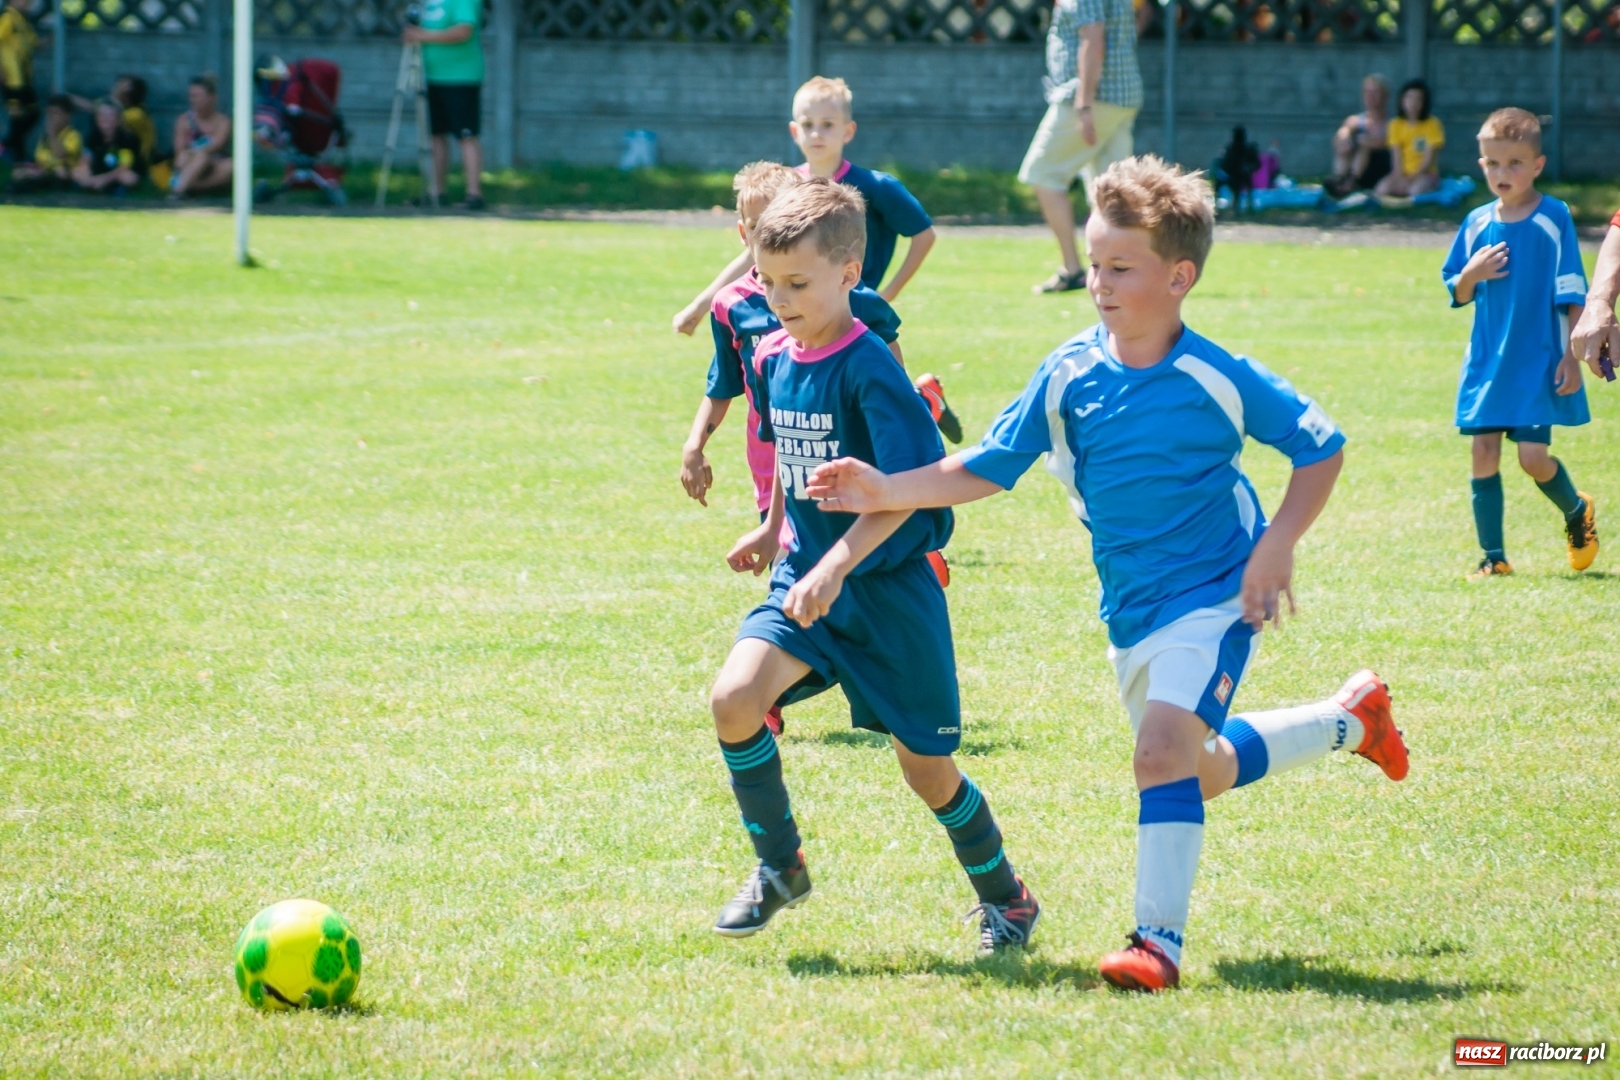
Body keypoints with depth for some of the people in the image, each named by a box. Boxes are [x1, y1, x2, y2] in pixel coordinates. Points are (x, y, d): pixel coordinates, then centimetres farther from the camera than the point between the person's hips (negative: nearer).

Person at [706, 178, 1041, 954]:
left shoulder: (868, 368, -19)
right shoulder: (775, 360, 3)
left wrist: (836, 566, -34)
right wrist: (774, 529, 23)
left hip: (889, 586, -6)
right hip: (806, 574, 6)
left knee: (927, 767, 3)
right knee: (733, 698, -19)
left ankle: (1005, 896, 28)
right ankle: (778, 867, 0)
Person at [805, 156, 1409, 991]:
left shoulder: (1218, 380, -16)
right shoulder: (1069, 375, -5)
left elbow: (1320, 448, -6)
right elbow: (988, 468, -1)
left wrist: (1277, 546, -15)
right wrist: (888, 491, -12)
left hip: (1214, 597, -6)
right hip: (1131, 609, 6)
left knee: (1163, 753, -24)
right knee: (1200, 771, 19)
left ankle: (1158, 939, -19)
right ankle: (1349, 720, 43)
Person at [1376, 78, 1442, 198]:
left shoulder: (1433, 124, -5)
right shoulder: (1396, 124, 3)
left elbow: (1429, 159, -9)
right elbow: (1396, 158, -3)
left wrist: (1412, 178, -18)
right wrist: (1401, 178, -19)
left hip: (1425, 174, -3)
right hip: (1402, 173, 3)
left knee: (1417, 190, -36)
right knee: (1382, 190, -27)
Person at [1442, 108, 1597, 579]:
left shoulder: (1554, 218, -7)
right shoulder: (1477, 223, 5)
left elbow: (1572, 295, -6)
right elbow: (1458, 295, 12)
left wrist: (1572, 356, -11)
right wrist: (1472, 274, -10)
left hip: (1537, 362, -5)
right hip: (1487, 361, 5)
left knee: (1533, 456, -10)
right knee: (1484, 454, 2)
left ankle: (1577, 511, 20)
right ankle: (1493, 556, 10)